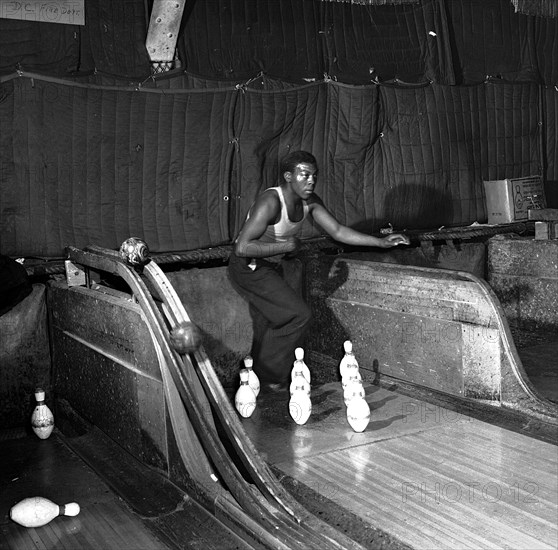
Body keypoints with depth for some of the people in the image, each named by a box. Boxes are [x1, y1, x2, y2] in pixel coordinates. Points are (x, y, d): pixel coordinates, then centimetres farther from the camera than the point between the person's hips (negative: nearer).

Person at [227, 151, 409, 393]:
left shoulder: (310, 202, -3)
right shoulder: (270, 202, -28)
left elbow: (337, 231, 0)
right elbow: (242, 247, -32)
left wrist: (381, 242, -7)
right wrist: (285, 246, -27)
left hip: (272, 268, 8)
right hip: (249, 268, -8)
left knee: (269, 329, 13)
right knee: (298, 314, -13)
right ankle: (270, 378, 0)